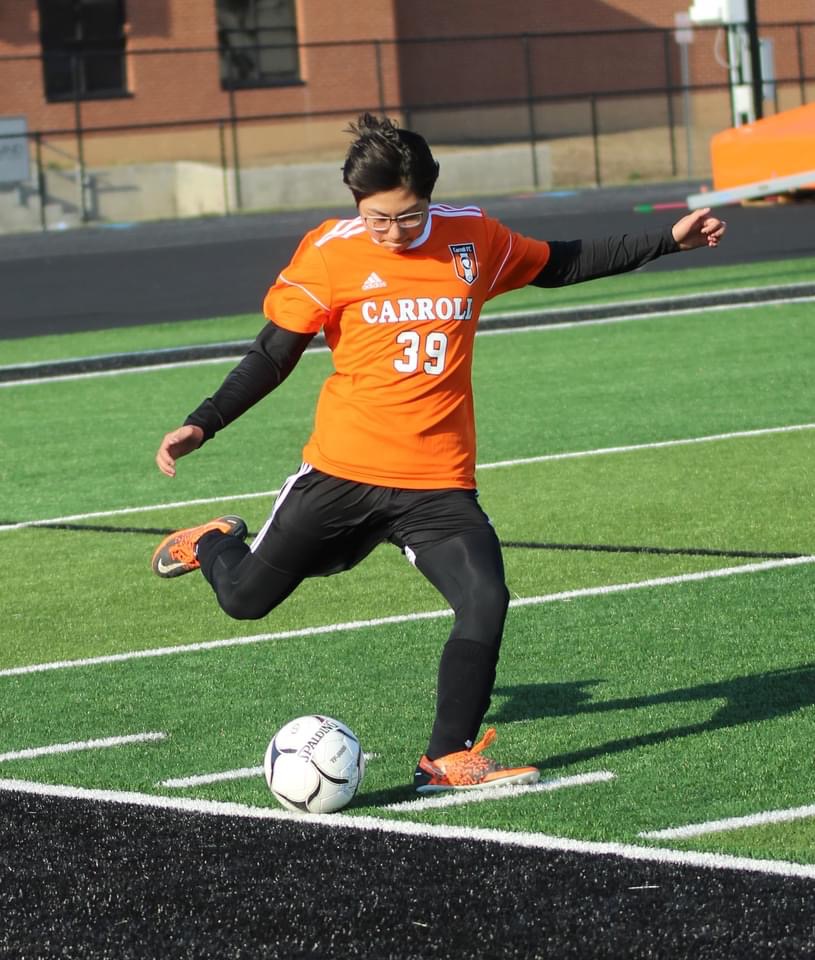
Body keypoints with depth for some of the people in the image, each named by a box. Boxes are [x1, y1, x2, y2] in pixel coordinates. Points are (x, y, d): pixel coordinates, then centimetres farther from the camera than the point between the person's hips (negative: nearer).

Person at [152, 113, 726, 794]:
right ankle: (215, 545, 44)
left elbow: (558, 265, 19)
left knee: (486, 603, -17)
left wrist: (667, 241, 17)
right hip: (341, 474, -2)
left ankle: (449, 760, -2)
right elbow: (274, 354, 1)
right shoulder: (331, 253, -7)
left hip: (440, 483, 2)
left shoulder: (474, 240, 2)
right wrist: (202, 425, -6)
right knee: (246, 599, 7)